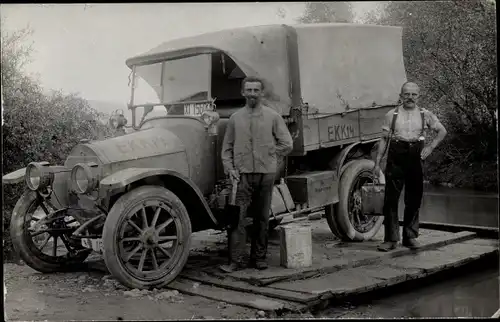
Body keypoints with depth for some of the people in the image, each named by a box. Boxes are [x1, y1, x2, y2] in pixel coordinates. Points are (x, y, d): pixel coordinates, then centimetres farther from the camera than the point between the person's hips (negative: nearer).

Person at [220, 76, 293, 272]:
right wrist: (229, 168, -1)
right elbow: (227, 147, 11)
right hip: (242, 174, 0)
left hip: (266, 174, 0)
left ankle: (259, 258, 17)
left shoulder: (273, 117, 5)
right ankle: (235, 261, -3)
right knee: (237, 217, -7)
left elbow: (287, 144, 6)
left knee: (262, 218, 7)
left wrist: (268, 157, 4)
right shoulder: (235, 118, 8)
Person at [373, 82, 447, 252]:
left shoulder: (425, 114, 7)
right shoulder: (392, 114, 4)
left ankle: (410, 236, 20)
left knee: (414, 200, 8)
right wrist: (377, 163, 2)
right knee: (391, 199, -4)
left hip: (416, 158, 1)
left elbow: (442, 131, 17)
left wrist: (431, 146, 1)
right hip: (395, 158, -1)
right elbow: (384, 139, 6)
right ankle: (390, 239, 3)